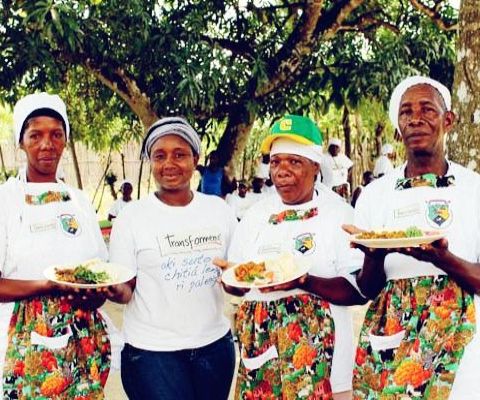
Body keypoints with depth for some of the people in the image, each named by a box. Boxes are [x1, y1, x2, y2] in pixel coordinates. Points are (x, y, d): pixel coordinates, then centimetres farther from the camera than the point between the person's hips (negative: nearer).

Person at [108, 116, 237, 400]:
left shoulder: (220, 210, 4)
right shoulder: (132, 218, -5)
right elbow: (125, 289, -3)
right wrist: (114, 290, -25)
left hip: (215, 344, 4)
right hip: (153, 352, -3)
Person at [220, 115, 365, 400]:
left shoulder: (339, 213, -5)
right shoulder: (256, 214, 9)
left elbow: (358, 290, -11)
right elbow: (232, 284, 13)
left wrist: (305, 282, -25)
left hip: (319, 352, -4)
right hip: (259, 349, 4)